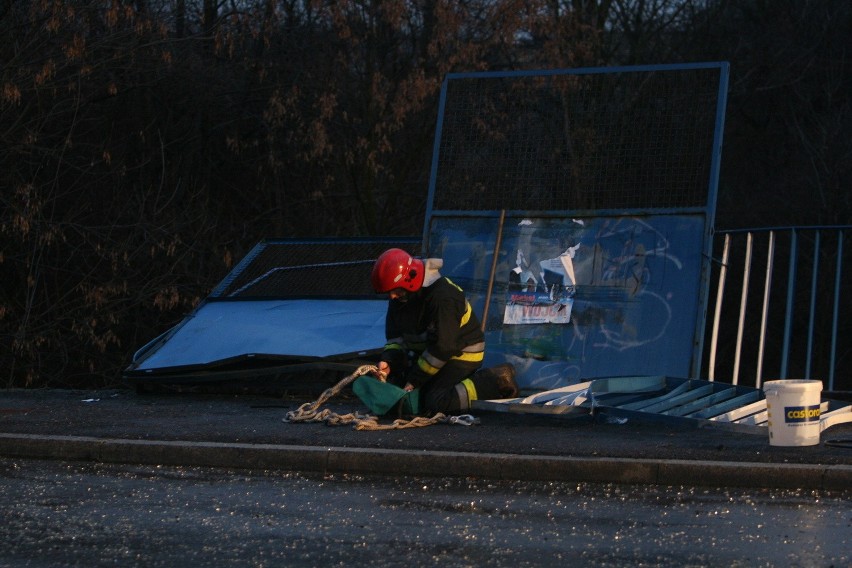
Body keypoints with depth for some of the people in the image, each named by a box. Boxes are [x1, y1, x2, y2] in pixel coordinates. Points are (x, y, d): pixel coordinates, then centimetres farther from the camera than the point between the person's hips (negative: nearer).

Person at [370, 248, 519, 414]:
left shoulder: (442, 297, -30)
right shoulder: (400, 298, -3)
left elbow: (442, 346, -27)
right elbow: (396, 336, 4)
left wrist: (415, 380, -21)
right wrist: (388, 360, -18)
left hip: (462, 352, -10)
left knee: (437, 402, -26)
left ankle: (496, 380, -9)